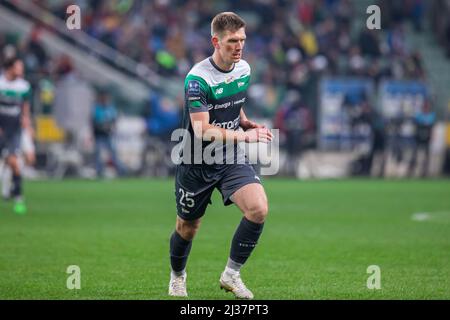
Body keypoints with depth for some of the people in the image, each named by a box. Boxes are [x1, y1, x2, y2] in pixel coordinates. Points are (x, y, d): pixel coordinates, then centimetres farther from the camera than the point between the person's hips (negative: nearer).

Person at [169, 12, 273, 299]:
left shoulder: (244, 70, 1)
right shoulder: (198, 78, -22)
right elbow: (203, 130, -27)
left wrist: (247, 123, 0)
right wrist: (244, 135, -30)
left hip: (232, 160, 5)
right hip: (197, 164, -5)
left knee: (259, 209, -19)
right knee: (188, 228, 10)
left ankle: (231, 274, -4)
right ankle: (177, 276, 40)